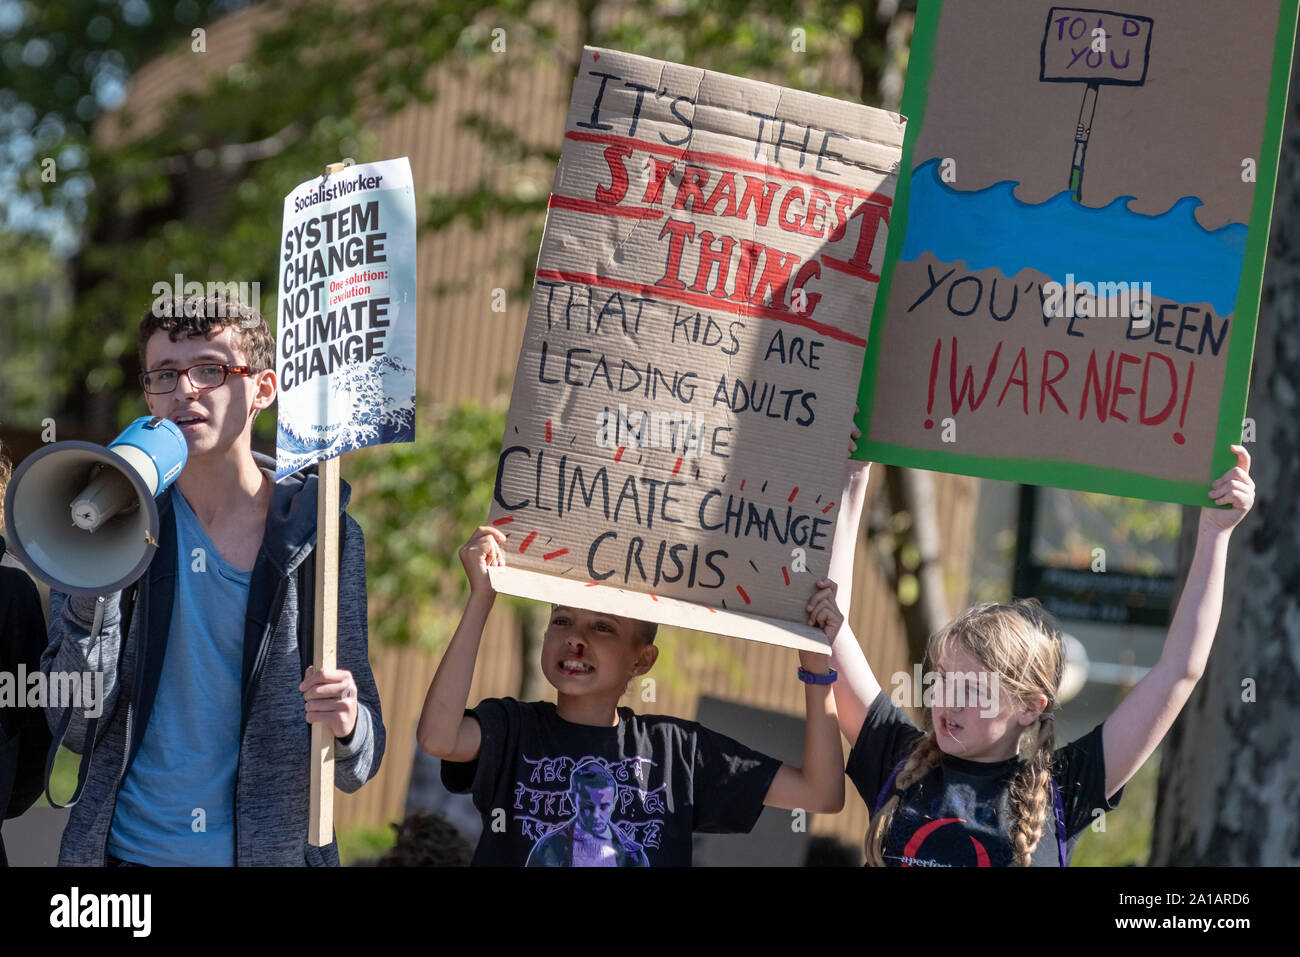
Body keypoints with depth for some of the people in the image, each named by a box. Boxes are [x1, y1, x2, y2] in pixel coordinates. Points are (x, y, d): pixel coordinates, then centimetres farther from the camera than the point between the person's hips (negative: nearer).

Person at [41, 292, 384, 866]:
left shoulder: (324, 537, -5)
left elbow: (355, 769, -2)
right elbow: (75, 728, -9)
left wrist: (348, 728, -24)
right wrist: (95, 585, -22)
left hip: (271, 850, 0)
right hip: (127, 847, 1)